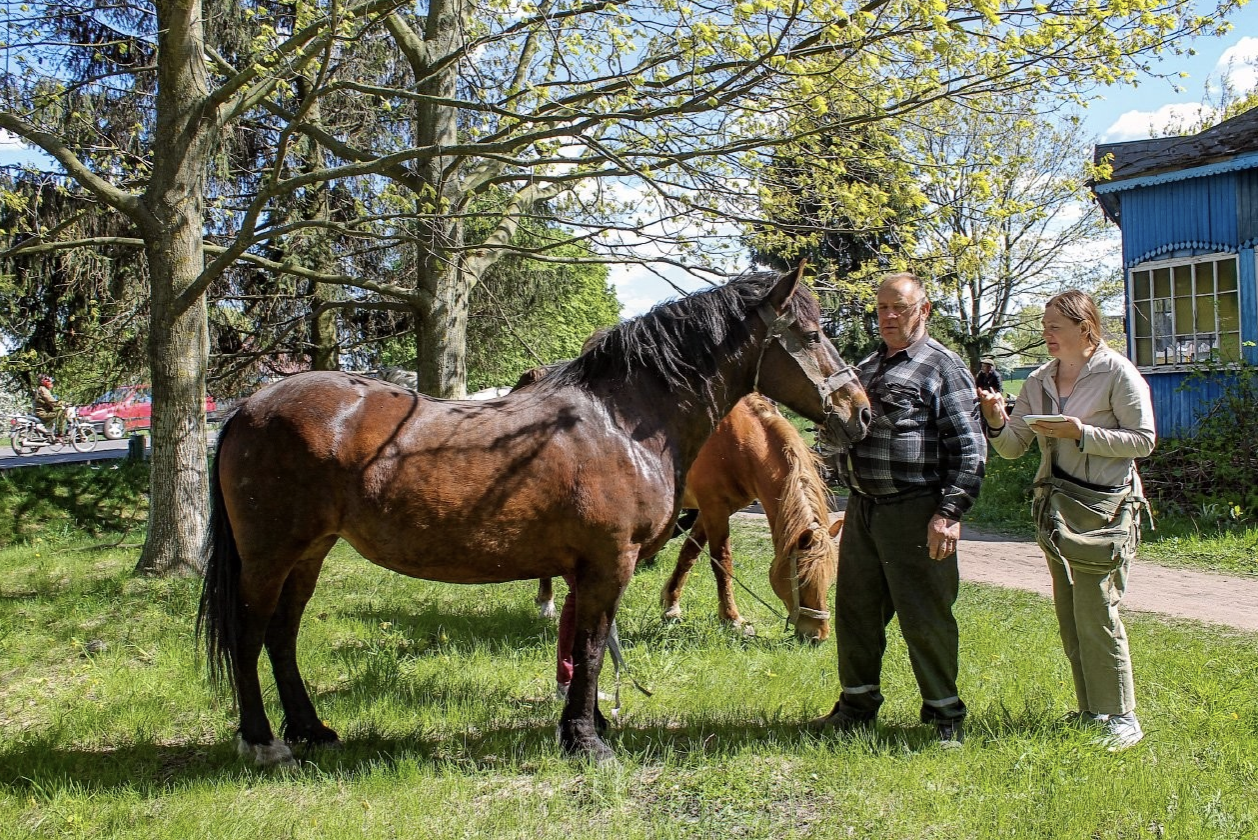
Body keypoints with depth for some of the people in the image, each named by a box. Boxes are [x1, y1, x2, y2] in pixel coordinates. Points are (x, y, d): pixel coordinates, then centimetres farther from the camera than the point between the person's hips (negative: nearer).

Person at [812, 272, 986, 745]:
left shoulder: (943, 367, -5)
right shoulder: (867, 368, 18)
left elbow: (969, 448, -11)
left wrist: (950, 512, -18)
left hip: (914, 513, -7)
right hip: (862, 510, 7)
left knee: (925, 619, 0)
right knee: (855, 613, 13)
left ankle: (945, 716, 14)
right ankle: (858, 704, 27)